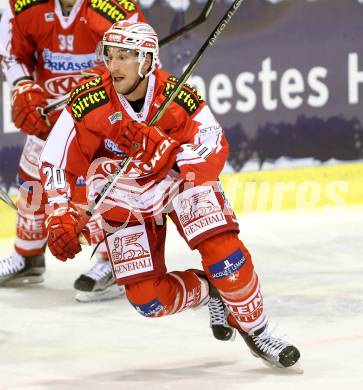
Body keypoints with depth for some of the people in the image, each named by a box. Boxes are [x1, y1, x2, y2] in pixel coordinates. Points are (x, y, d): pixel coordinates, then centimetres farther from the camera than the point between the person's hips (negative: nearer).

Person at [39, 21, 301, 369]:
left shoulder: (179, 98, -20)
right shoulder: (88, 104, -19)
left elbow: (214, 153, -27)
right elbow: (55, 163, -13)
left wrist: (163, 148, -43)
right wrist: (60, 219, -21)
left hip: (180, 184, -1)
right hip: (125, 201, 1)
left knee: (223, 250, -24)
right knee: (149, 300, -8)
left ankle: (255, 330, -4)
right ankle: (208, 291, 22)